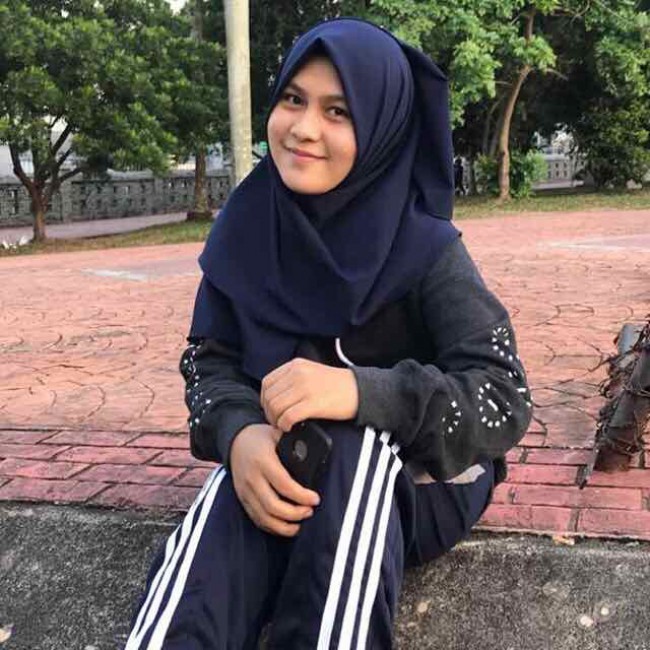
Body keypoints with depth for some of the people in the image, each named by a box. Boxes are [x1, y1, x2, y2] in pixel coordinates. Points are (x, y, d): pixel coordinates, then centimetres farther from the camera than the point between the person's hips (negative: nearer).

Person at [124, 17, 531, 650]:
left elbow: (506, 402, -21)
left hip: (415, 481, -1)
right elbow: (208, 359, -5)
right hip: (288, 467, 2)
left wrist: (362, 392, -39)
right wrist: (240, 434, -29)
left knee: (348, 436, -36)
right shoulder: (248, 225, -6)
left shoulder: (425, 248, -16)